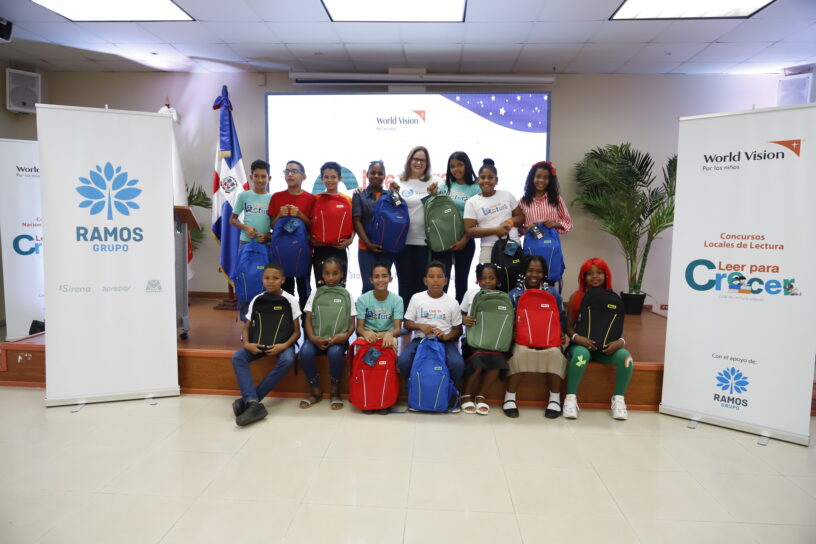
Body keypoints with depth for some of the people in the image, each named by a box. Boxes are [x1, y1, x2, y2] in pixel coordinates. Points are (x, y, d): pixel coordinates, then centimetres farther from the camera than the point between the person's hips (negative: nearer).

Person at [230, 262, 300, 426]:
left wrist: (284, 346, -24)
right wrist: (247, 344, -17)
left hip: (282, 341, -3)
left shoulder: (290, 300, -4)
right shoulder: (257, 300, 3)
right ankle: (253, 404, -34)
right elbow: (247, 327, 4)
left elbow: (297, 331, -5)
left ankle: (248, 400, -28)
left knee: (287, 360, -35)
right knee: (237, 358, -25)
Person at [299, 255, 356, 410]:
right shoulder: (316, 292, 7)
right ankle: (316, 391, -8)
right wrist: (312, 337, -16)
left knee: (334, 352, -35)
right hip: (318, 337, 2)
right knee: (305, 351, -30)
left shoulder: (346, 295, 4)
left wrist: (346, 335, -22)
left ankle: (335, 392, -10)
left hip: (338, 338, -1)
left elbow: (352, 322, 1)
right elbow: (308, 318, 2)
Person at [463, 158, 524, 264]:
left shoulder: (507, 195, 9)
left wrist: (510, 222, -11)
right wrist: (495, 230, -15)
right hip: (489, 248, -2)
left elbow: (521, 216, 13)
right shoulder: (472, 202, 1)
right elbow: (470, 230, -5)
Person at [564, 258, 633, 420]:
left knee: (625, 356, -28)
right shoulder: (576, 297, 1)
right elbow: (569, 326, 0)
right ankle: (571, 399, -23)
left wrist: (620, 341, -15)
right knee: (580, 355, -37)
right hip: (582, 344, -2)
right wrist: (576, 337, -20)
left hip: (607, 346, 2)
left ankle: (618, 399, -9)